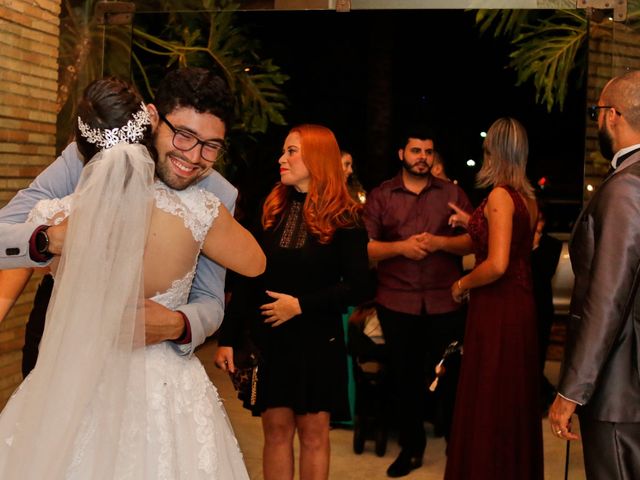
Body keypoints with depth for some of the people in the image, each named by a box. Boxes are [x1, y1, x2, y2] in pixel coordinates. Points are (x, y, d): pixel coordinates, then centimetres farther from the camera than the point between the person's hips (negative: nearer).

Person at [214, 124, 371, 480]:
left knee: (313, 433, 6)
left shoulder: (344, 218, -6)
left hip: (318, 341, -3)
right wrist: (228, 338, 0)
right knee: (277, 430, 8)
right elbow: (247, 280, 4)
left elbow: (358, 288, -9)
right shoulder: (271, 209, 4)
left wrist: (301, 305, -16)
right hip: (270, 339, 3)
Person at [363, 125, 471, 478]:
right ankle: (411, 446, 23)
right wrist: (400, 246, -17)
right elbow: (365, 247, -2)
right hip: (396, 302, 1)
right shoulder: (380, 196, 6)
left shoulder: (452, 193, 7)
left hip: (445, 301, 0)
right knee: (404, 377, 8)